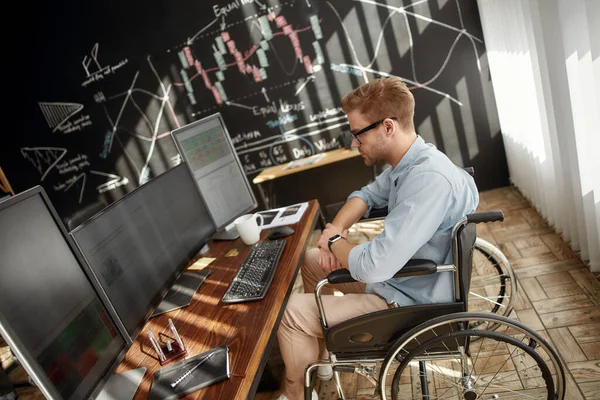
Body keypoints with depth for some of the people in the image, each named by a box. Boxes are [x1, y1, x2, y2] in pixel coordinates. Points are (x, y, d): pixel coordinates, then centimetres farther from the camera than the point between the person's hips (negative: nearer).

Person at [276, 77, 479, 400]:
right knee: (311, 259, 18)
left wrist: (334, 241, -14)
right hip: (397, 273, 10)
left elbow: (372, 267, -35)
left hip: (410, 303, -10)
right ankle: (321, 352, 32)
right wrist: (335, 229, -4)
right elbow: (367, 195, 15)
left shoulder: (429, 179, -33)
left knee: (292, 312, -8)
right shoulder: (409, 162, -1)